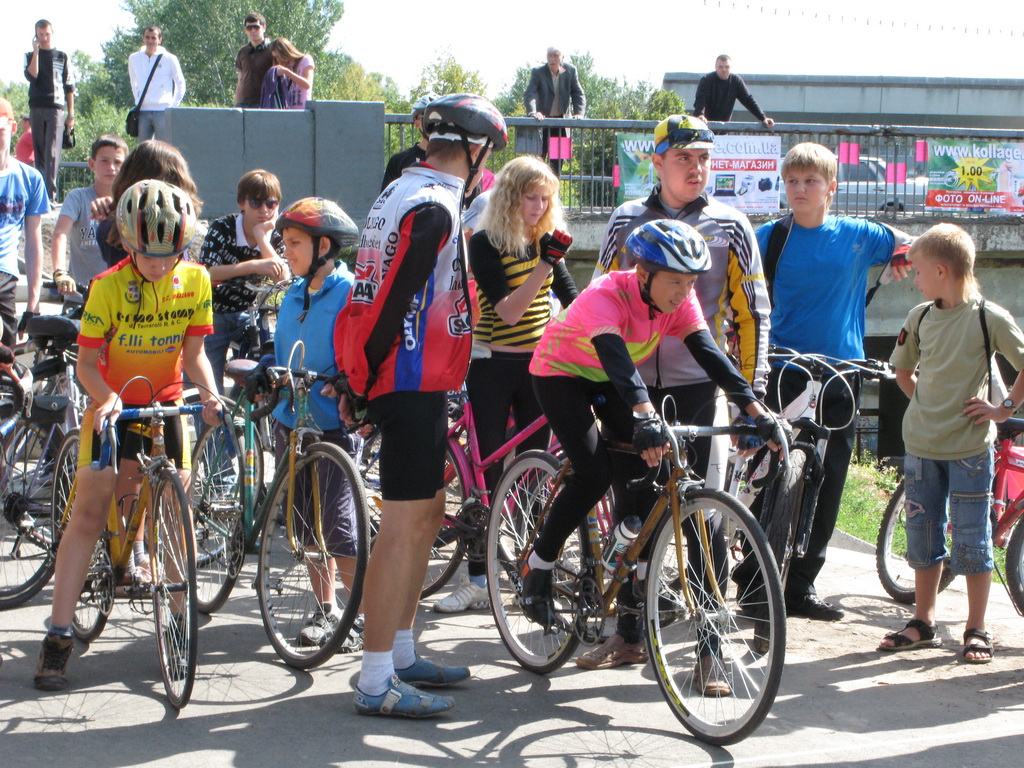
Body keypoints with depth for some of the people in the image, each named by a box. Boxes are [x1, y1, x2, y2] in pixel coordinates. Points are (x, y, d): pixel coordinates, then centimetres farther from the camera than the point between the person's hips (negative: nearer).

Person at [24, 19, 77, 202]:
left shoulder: (62, 57, 10)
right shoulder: (30, 56, 12)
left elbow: (69, 88, 11)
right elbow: (31, 76, -8)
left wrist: (71, 114, 7)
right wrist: (36, 51, -9)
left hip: (57, 109, -2)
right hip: (37, 109, 2)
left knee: (52, 153, -12)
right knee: (39, 152, 4)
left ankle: (50, 194, -19)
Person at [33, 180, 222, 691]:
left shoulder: (195, 282, -8)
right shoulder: (109, 287, -17)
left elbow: (193, 352, -2)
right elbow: (88, 361, -13)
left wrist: (210, 393, -21)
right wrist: (107, 398, -32)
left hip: (165, 404, 3)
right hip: (114, 405, -3)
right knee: (91, 509, -11)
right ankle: (58, 636, -10)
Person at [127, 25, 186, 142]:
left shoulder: (169, 59, -2)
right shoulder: (134, 58, 9)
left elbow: (180, 84, 6)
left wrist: (173, 106, -1)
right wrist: (138, 100, 14)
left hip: (163, 111, -4)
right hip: (142, 111, 4)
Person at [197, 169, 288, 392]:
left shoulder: (275, 236, -3)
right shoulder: (223, 228, -13)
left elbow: (282, 277, -20)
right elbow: (206, 273, -28)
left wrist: (260, 236, -23)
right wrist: (254, 266, -37)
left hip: (246, 316, 3)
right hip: (214, 316, -3)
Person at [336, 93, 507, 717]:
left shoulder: (402, 192, 17)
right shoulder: (434, 207, -17)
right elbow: (394, 301, -21)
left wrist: (361, 381, 22)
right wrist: (364, 383, -14)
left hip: (404, 380, 11)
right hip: (414, 383, -11)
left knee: (428, 511, 18)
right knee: (405, 524, -9)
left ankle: (401, 654, 25)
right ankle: (377, 682, -8)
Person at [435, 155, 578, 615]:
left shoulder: (544, 240, 6)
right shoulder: (486, 243, -9)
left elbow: (570, 297, 13)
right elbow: (507, 310, -19)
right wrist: (543, 265, -28)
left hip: (537, 365, 4)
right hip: (494, 367, -4)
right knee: (487, 472, 0)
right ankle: (478, 581, 6)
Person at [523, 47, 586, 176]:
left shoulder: (570, 71, 0)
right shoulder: (537, 72, -9)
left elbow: (578, 94, 1)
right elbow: (529, 94, -19)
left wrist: (578, 113, -17)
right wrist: (532, 112, -38)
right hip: (542, 120, -3)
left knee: (557, 161, 6)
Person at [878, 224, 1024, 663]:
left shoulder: (989, 317, -9)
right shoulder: (920, 317, 5)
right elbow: (903, 369, 20)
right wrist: (924, 403, 9)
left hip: (970, 447, -5)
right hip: (922, 444, 5)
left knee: (972, 540, 0)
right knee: (923, 536, 11)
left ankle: (976, 631, 10)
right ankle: (923, 623, 23)